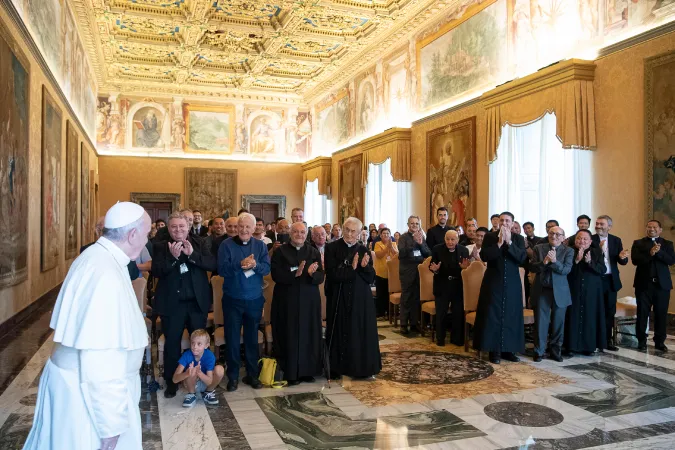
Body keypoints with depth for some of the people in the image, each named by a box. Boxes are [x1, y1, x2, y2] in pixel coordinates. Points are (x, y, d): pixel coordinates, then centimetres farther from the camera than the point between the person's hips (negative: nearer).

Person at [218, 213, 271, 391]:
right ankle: (233, 376, 19)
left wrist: (255, 265, -25)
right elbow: (222, 270, -14)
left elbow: (267, 268, -6)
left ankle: (252, 374, 25)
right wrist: (240, 264, -27)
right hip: (232, 300, -2)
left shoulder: (260, 245, 2)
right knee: (232, 339, 6)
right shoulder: (226, 245, -5)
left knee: (252, 338, 13)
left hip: (255, 299, 2)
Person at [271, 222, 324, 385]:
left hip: (309, 300, 3)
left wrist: (311, 273, -23)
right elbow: (276, 275, -11)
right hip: (287, 301, -3)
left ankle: (308, 371, 18)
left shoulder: (314, 252, 7)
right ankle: (290, 372, 11)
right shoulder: (280, 252, 0)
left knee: (309, 335, 6)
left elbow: (320, 277, -1)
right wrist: (295, 273, -24)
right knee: (289, 336, 1)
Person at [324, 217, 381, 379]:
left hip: (361, 298, 3)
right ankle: (336, 368, 15)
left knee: (362, 332, 5)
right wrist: (352, 268, -22)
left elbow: (371, 278, 0)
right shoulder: (332, 248, -5)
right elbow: (332, 274, -15)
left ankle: (364, 368, 15)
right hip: (339, 298, -3)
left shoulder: (363, 250, 4)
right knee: (340, 332, 4)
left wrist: (364, 267, -19)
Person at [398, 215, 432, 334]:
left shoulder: (421, 237, 11)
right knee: (406, 298, 1)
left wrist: (421, 243, -13)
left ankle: (414, 323, 14)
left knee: (417, 297, 4)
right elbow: (402, 253, -17)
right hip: (407, 271, -4)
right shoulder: (403, 238, -2)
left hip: (419, 270, 4)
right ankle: (404, 324, 7)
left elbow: (428, 253, 4)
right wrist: (414, 242, -24)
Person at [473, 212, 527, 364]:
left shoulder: (519, 239, 5)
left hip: (512, 284, 2)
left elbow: (522, 258, -9)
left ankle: (509, 349, 16)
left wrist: (509, 242, -18)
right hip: (493, 283, -1)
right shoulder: (489, 237, 1)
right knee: (492, 316, -1)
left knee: (511, 316, 5)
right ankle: (494, 351, 6)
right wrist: (499, 243, -19)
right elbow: (484, 256, -11)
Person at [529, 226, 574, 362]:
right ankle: (539, 351, 12)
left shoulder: (568, 251, 1)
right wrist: (543, 262, -21)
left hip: (560, 292, 0)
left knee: (558, 323, 8)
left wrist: (555, 261, -27)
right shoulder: (539, 248, 3)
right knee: (540, 322, 3)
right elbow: (532, 267, -3)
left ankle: (556, 351, 21)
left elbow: (566, 270, -11)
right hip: (541, 290, 0)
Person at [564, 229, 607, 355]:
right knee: (573, 317, -2)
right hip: (573, 291, -2)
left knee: (589, 318, 4)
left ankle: (588, 346, 14)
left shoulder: (597, 252, 7)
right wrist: (577, 260, -21)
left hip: (591, 293, 2)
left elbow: (603, 270, -5)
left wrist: (590, 262, -21)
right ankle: (571, 346, 4)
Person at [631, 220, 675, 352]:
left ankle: (659, 341, 18)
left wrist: (659, 252, -20)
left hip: (662, 284, 1)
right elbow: (635, 260, -9)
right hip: (644, 284, -1)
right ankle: (641, 341, 13)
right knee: (642, 314, 3)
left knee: (661, 314, 6)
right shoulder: (638, 243, 5)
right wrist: (650, 253, -23)